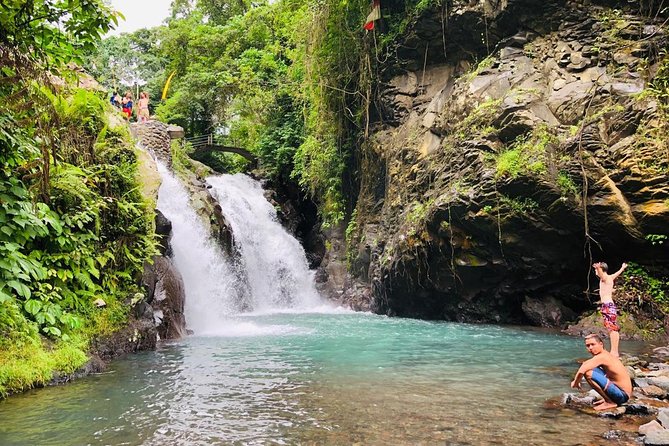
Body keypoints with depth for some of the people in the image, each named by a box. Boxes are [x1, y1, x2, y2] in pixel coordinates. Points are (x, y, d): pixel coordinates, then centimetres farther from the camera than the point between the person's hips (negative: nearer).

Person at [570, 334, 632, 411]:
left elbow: (581, 371, -30)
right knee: (592, 368, 18)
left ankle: (610, 402, -11)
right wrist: (577, 381, 14)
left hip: (622, 395, -10)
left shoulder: (601, 357, -20)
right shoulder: (605, 355, 9)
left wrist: (575, 382, -10)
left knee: (588, 373, -25)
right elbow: (585, 364, 23)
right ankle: (608, 399, 17)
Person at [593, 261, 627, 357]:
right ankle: (615, 351, 11)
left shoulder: (605, 278, -8)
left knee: (613, 329, -12)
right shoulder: (610, 278, 19)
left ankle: (614, 352, -16)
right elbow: (618, 273, 41)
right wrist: (623, 268, 62)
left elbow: (601, 273, -33)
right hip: (608, 305, 10)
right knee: (613, 329, 9)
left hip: (608, 305, -10)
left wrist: (598, 267, -56)